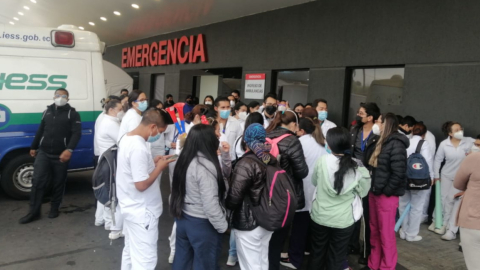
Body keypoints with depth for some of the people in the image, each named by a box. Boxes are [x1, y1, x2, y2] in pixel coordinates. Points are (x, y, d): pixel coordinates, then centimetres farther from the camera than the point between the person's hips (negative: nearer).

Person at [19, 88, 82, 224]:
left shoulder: (72, 113, -2)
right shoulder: (47, 111, 15)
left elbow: (77, 133, -12)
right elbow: (40, 131, 20)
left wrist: (69, 149, -24)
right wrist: (33, 147, 21)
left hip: (61, 155, -3)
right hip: (43, 153, 3)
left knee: (58, 183, 6)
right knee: (38, 181, -2)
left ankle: (54, 209, 22)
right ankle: (34, 212, 8)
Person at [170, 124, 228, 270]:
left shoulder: (185, 159, 0)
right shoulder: (205, 166, -24)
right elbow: (210, 204, -24)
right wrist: (222, 226, -13)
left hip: (183, 219, 8)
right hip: (202, 224, -8)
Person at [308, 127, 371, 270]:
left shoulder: (322, 161, -15)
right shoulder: (358, 168, -15)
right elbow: (363, 192, -1)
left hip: (319, 217, 1)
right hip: (344, 220, 0)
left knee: (317, 254, 21)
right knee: (336, 258, 16)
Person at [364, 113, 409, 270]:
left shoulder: (396, 144, -14)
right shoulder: (381, 142, 13)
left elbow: (399, 173, -20)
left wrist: (385, 192, -14)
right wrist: (373, 189, 9)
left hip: (386, 196, -8)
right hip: (374, 193, 8)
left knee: (386, 234, 4)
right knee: (374, 231, 16)